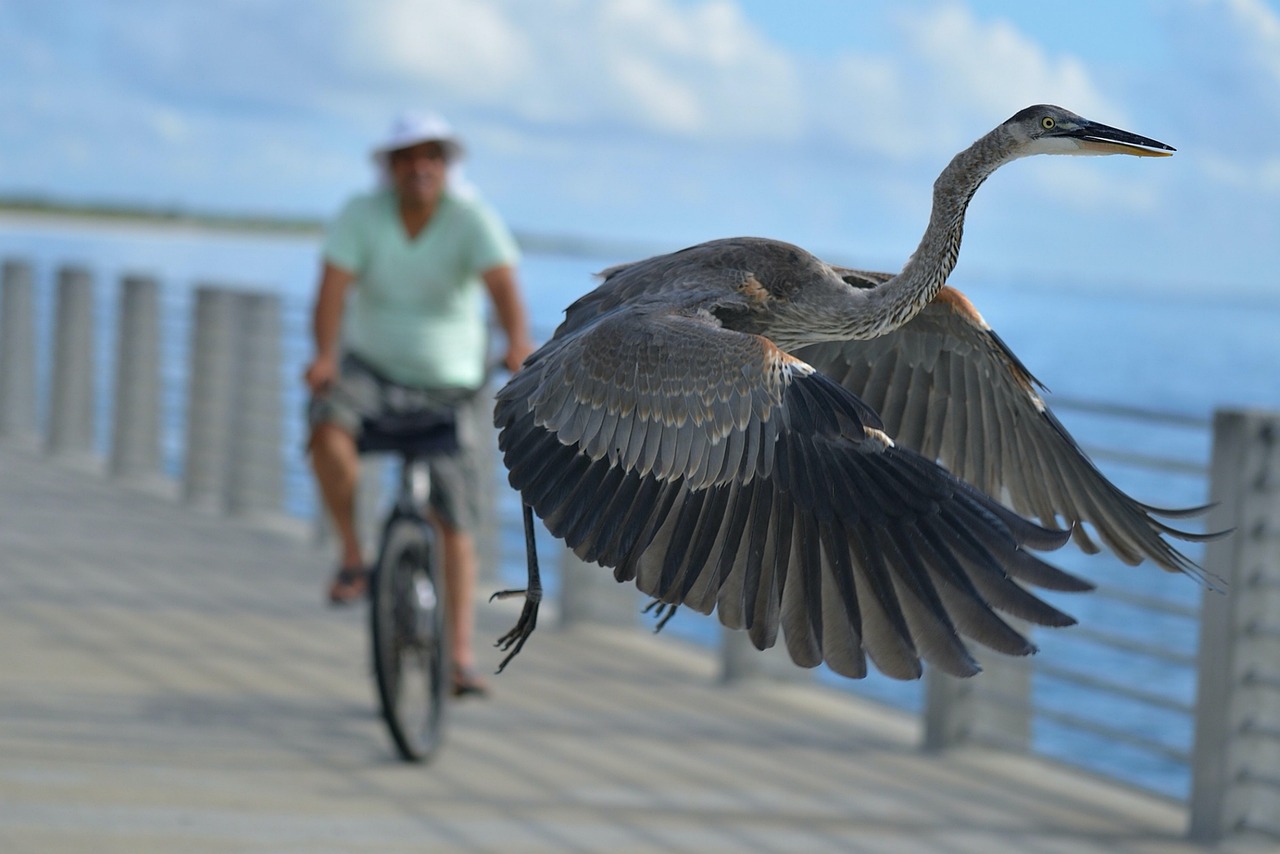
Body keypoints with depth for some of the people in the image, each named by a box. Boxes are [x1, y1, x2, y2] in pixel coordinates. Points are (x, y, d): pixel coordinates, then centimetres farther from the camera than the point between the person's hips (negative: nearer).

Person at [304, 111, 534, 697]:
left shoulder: (473, 219, -14)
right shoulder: (362, 215, -12)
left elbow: (503, 285, -29)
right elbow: (334, 287, -22)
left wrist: (518, 343, -49)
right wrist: (325, 354, -40)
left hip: (449, 382, 0)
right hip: (371, 364, 0)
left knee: (453, 522, -3)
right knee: (328, 428, -33)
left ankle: (461, 657, 3)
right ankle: (352, 556, -13)